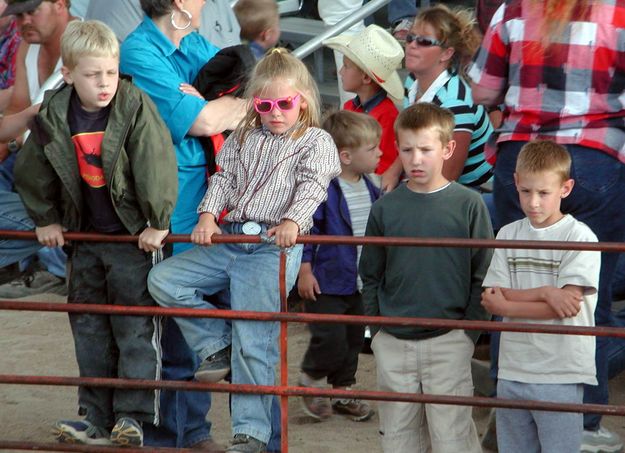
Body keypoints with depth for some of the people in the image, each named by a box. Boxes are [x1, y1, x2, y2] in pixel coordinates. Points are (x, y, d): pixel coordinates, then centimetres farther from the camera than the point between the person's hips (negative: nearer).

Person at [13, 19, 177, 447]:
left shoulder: (136, 108, -17)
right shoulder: (54, 117, -4)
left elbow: (156, 166, -18)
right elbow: (31, 171, 10)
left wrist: (157, 222, -16)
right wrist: (46, 218, 13)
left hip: (133, 236, -5)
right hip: (86, 236, 5)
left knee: (135, 328, -4)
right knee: (89, 329, 9)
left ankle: (132, 416, 1)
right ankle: (97, 419, 16)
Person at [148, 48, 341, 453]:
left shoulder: (316, 142, 3)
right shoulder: (244, 139, 18)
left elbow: (312, 186, -11)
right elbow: (224, 178, 10)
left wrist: (293, 221, -30)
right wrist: (208, 216, -9)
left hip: (274, 247, -6)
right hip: (228, 239, 6)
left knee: (253, 343, -9)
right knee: (163, 280, -5)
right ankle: (216, 345, 9)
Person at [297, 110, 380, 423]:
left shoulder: (370, 189, 6)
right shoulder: (323, 188, -19)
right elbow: (306, 230, -17)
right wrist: (305, 271, -18)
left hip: (360, 283, 8)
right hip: (328, 282, -8)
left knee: (353, 340, 16)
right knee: (331, 340, -8)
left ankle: (343, 391, 31)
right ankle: (309, 380, 18)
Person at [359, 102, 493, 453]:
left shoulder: (469, 205, -2)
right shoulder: (386, 208, 5)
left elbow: (483, 277, 0)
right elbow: (371, 276, 13)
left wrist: (468, 334, -5)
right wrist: (376, 326, 5)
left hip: (448, 343, -3)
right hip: (393, 344, 3)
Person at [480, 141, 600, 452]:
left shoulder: (580, 237, -7)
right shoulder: (508, 235, 7)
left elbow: (569, 305, -15)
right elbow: (491, 299, -1)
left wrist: (508, 305, -10)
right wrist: (543, 293, -15)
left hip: (560, 375, -5)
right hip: (512, 370, 5)